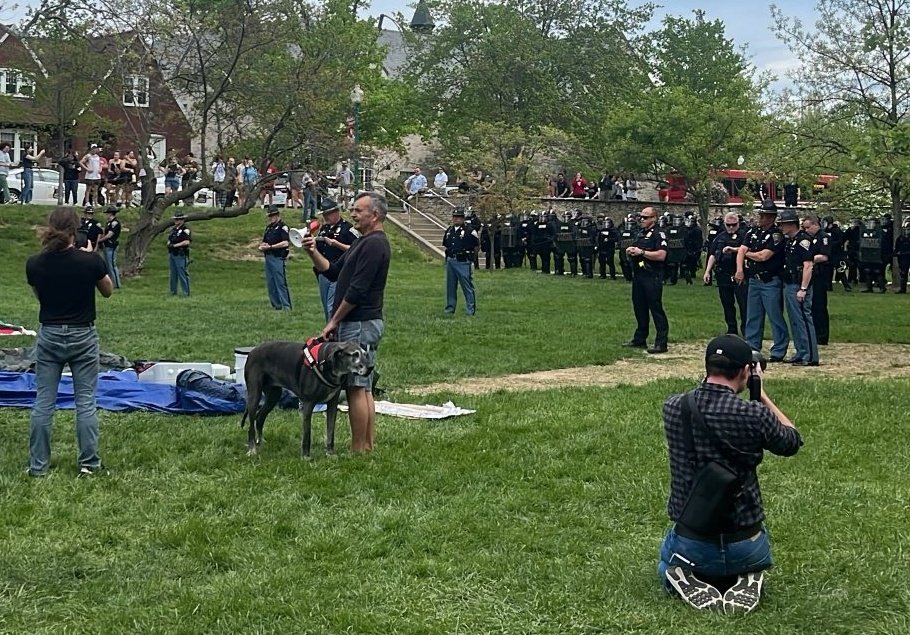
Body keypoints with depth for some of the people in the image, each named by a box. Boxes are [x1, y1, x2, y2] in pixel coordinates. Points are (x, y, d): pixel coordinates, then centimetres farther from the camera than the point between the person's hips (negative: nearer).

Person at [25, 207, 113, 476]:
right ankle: (89, 463, 10)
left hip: (49, 336, 2)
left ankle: (38, 465, 12)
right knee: (86, 402, 7)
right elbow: (108, 291, 4)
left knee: (43, 402, 8)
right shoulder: (90, 261, -14)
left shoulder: (34, 264, -8)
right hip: (82, 336, -2)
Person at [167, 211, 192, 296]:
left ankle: (186, 293, -2)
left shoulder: (185, 230, -11)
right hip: (172, 254, 8)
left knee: (183, 274, -7)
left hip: (180, 255, -8)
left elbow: (187, 242, -22)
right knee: (173, 274, 15)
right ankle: (173, 292, 24)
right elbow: (169, 239, 25)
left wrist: (175, 245, -19)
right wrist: (169, 244, 1)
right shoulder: (173, 229, 15)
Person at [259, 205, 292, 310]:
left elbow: (286, 243, -17)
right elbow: (263, 242, 27)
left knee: (281, 283, -10)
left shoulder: (283, 227, -6)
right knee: (270, 285, 10)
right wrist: (262, 246, 2)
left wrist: (270, 246, -14)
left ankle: (286, 307, -8)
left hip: (278, 259, -9)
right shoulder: (268, 227, 20)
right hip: (268, 258, 9)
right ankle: (276, 306, 16)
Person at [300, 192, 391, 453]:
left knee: (356, 388, -7)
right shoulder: (364, 242, 18)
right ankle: (369, 446, 17)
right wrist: (313, 253, 3)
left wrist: (334, 321, -14)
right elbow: (332, 272, 19)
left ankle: (359, 450, -4)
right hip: (361, 323, 11)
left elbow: (357, 289, -20)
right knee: (364, 387, 12)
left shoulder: (374, 244, -16)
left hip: (360, 324, -11)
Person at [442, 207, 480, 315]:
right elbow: (444, 244, 28)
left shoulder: (469, 231, -8)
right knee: (450, 286, 12)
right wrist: (447, 250, 15)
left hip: (463, 262, -6)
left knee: (467, 286, -5)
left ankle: (470, 309, -1)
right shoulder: (449, 230, 12)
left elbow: (477, 245, -1)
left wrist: (469, 252, 3)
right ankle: (450, 308, 20)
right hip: (450, 261, 6)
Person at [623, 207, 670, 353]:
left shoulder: (658, 235, -9)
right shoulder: (640, 234, 18)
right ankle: (640, 339, 25)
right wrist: (630, 252, 5)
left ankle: (661, 343, -6)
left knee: (656, 309, -8)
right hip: (638, 276, 9)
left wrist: (641, 252, -17)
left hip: (652, 278, -9)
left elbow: (661, 255, -21)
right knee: (639, 308, 14)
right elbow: (632, 256, 29)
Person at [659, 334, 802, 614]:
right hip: (745, 546, -1)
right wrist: (762, 394, 7)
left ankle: (690, 585, 4)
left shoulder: (673, 407, -11)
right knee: (754, 562, 37)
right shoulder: (754, 415, -21)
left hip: (690, 543, 1)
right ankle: (747, 584, 3)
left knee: (668, 565, 37)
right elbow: (792, 442, 1)